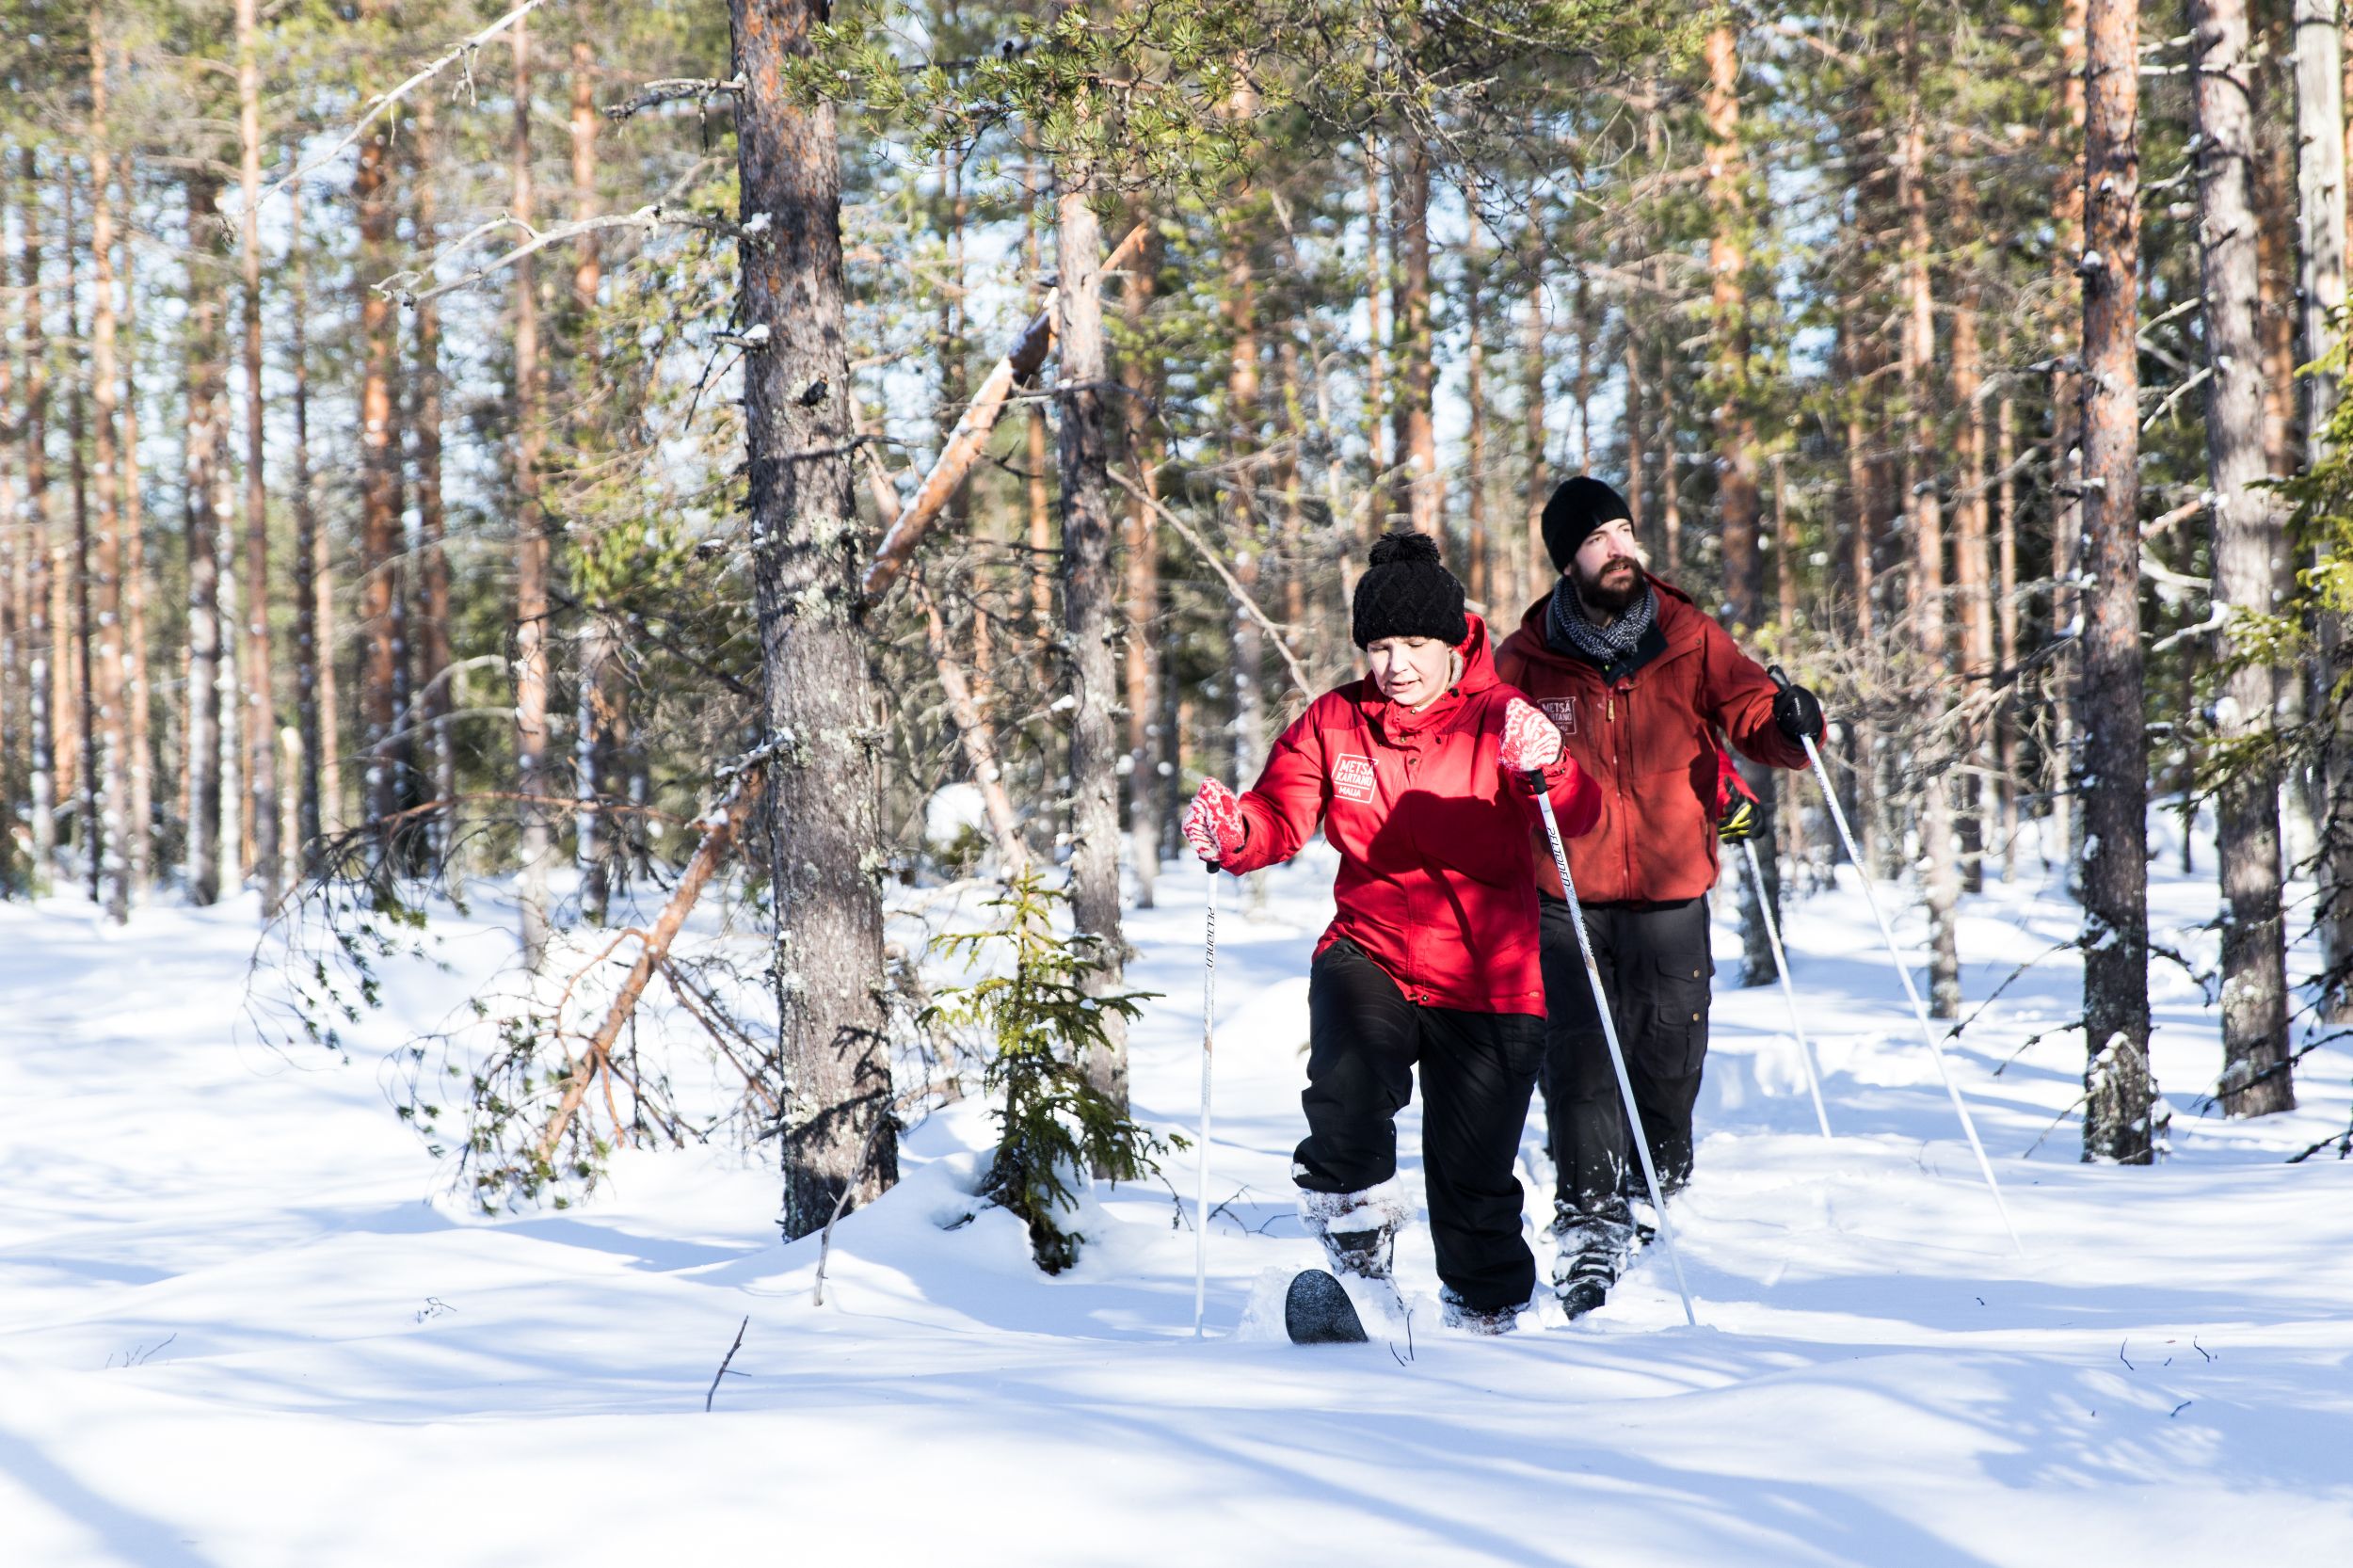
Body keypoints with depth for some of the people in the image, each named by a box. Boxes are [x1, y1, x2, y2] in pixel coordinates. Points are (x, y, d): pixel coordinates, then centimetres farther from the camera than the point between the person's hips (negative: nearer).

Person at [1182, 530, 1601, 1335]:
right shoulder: (1334, 724, 3)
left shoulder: (1498, 720, -6)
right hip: (1370, 955, 1)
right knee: (1350, 1078, -32)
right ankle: (1352, 1209, -2)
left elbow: (1579, 816, -19)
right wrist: (1234, 831, -24)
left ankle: (1486, 1311, 32)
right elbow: (1282, 816, -1)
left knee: (1474, 1174, 6)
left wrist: (1546, 770, -42)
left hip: (1487, 980, -1)